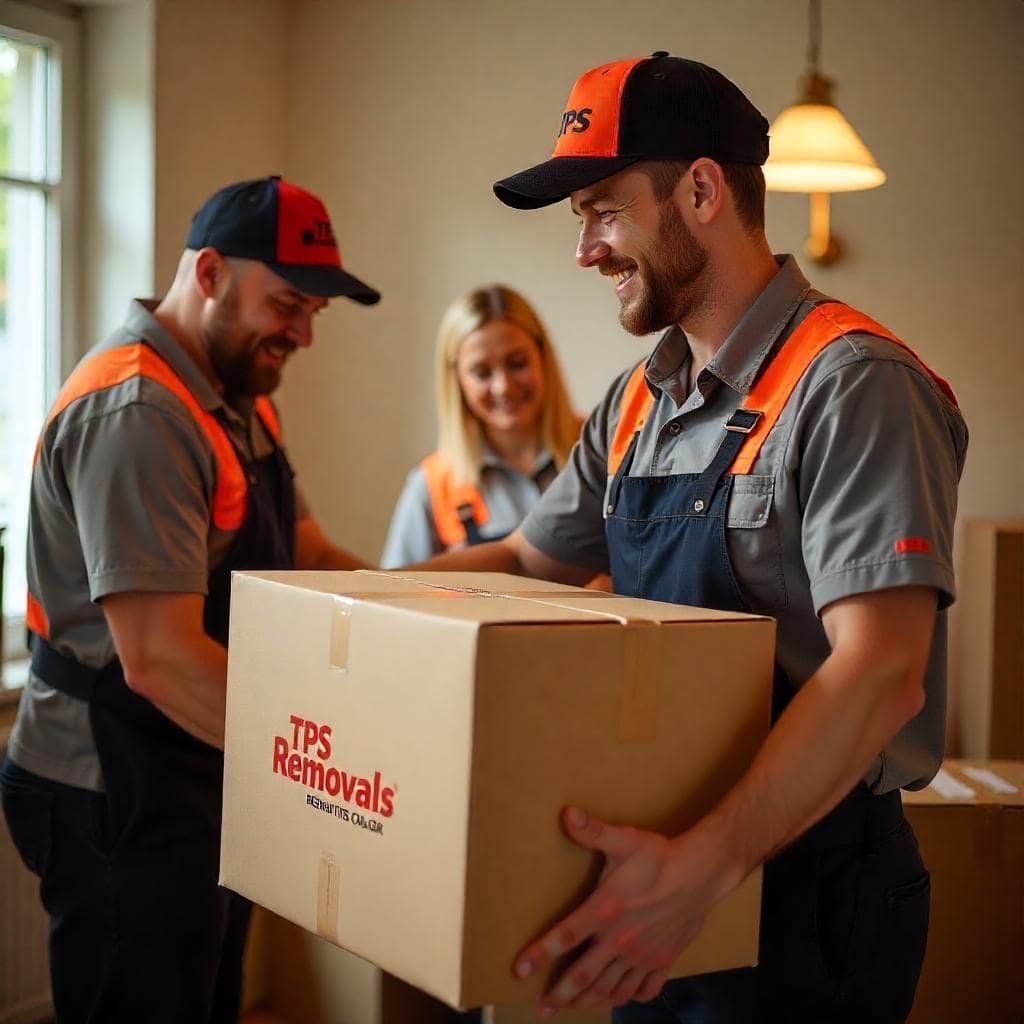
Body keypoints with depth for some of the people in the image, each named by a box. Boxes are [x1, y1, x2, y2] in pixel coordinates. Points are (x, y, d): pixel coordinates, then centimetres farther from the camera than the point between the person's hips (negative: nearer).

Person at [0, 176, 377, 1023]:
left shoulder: (240, 401, 11)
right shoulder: (136, 411, -23)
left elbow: (313, 559, 11)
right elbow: (159, 658, -30)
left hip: (205, 785, 10)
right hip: (121, 796, -10)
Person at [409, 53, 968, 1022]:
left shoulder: (853, 386, -18)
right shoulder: (640, 402, 8)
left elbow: (882, 672, -28)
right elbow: (530, 560, 20)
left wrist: (705, 864, -37)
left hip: (807, 885, -7)